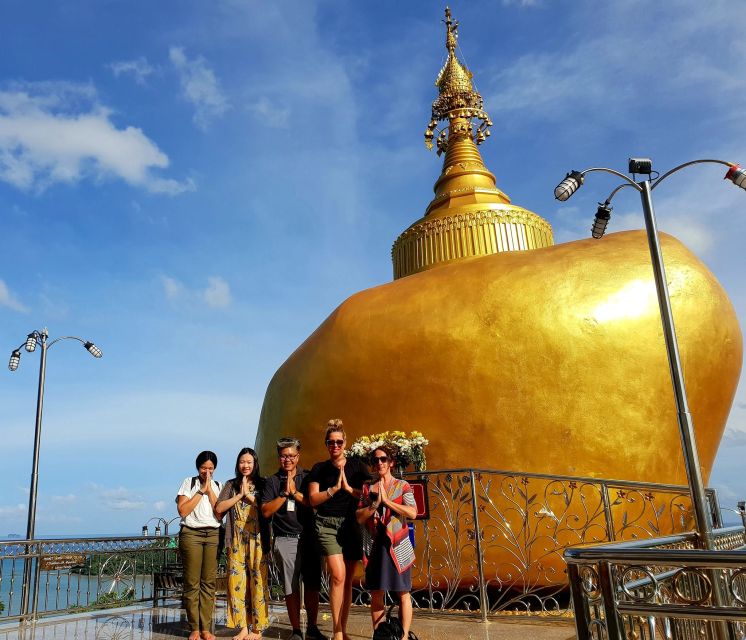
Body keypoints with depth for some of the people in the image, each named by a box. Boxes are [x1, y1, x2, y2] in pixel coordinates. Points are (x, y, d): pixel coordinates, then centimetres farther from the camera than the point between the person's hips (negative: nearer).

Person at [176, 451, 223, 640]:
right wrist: (201, 491, -6)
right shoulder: (189, 482, 5)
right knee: (192, 582, -3)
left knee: (209, 582, 0)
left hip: (213, 535, 2)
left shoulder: (218, 486, 13)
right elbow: (182, 510, -5)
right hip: (191, 534, -2)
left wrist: (210, 491, -4)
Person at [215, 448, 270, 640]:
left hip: (257, 540, -2)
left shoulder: (261, 485, 7)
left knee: (257, 581, -4)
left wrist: (249, 495, -8)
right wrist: (239, 495, -4)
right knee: (237, 581, 0)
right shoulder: (231, 485, 13)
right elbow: (218, 509, 3)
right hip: (236, 541, 2)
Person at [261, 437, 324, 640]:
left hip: (308, 538, 1)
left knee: (312, 585, 3)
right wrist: (284, 493, -9)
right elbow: (266, 511, 0)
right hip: (285, 540, 0)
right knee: (291, 587, 2)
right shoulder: (272, 481, 9)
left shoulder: (307, 478, 9)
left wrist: (295, 493, -10)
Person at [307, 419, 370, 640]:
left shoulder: (357, 465, 6)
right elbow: (313, 499, -1)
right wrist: (334, 489, -13)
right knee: (338, 575, -15)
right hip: (327, 524, -2)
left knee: (347, 580, 5)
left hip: (351, 525, 2)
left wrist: (349, 488, -14)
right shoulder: (319, 468, 5)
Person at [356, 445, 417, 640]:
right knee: (376, 594, 4)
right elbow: (359, 517, 2)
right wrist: (375, 503, -12)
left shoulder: (402, 486, 2)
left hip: (398, 546, -2)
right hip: (375, 547, 2)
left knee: (403, 593, 1)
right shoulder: (367, 488, 9)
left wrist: (387, 501, -13)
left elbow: (412, 513, -11)